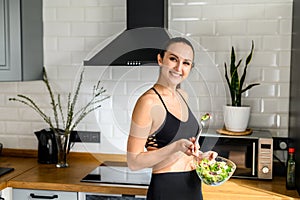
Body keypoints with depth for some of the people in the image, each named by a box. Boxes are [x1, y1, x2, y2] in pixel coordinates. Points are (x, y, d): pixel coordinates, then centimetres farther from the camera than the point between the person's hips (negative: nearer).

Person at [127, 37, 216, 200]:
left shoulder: (182, 96, 6)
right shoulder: (149, 102, -18)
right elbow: (133, 162, -19)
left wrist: (198, 155, 5)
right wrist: (176, 147, -28)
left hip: (193, 187, 8)